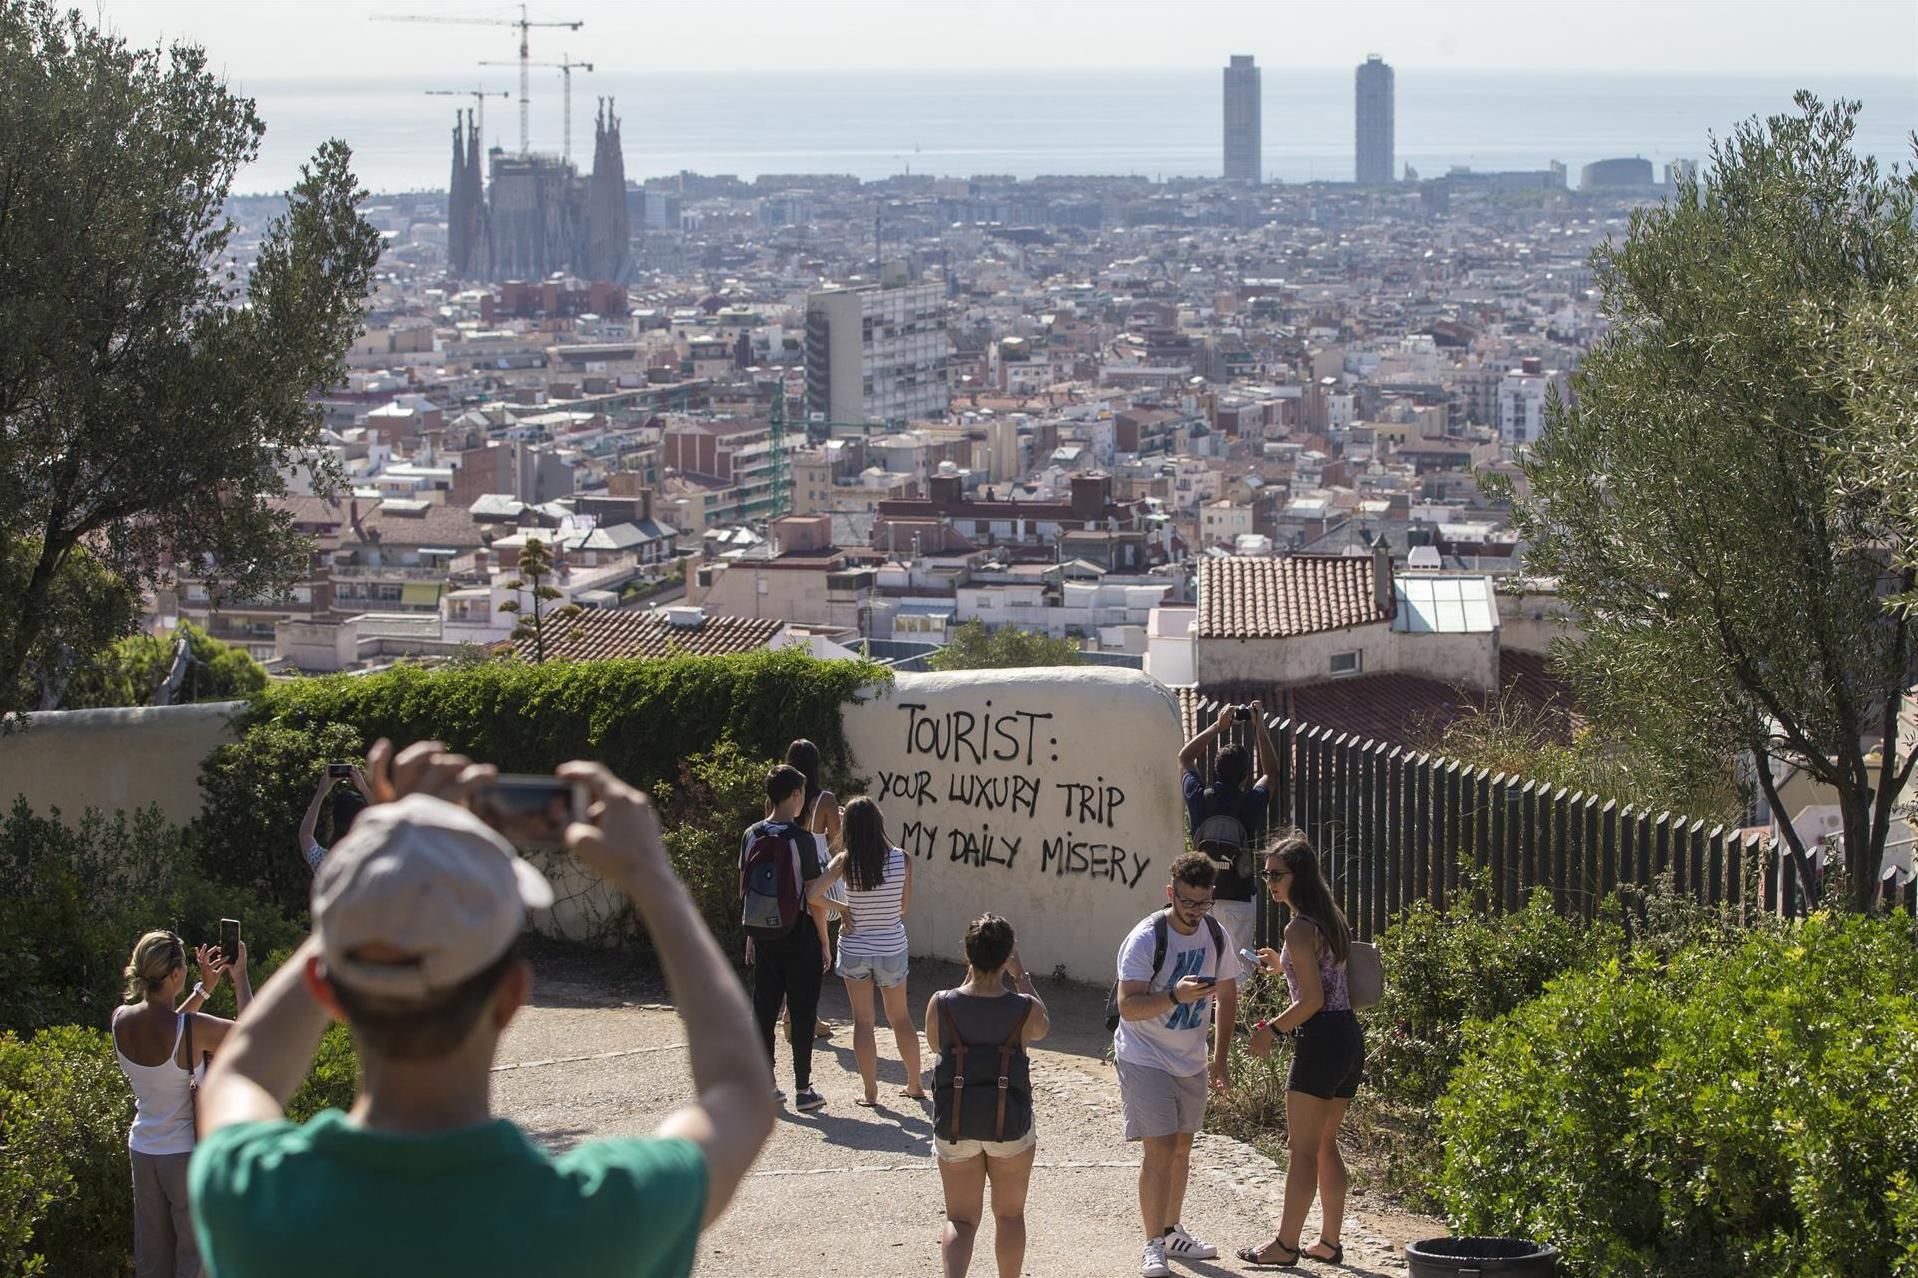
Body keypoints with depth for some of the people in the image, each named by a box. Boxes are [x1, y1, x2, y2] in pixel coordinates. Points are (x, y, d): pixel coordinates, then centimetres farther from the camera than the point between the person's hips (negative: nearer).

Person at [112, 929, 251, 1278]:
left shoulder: (120, 1019, -7)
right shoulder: (193, 1029, -25)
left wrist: (204, 988, 13)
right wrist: (240, 977, -1)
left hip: (142, 1151, 6)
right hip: (186, 1154, -6)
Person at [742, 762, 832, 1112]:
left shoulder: (751, 836, 3)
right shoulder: (802, 839, -14)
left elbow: (744, 891, 9)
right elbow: (813, 898, -14)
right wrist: (825, 942, -5)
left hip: (764, 938, 5)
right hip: (799, 938, -5)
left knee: (764, 1011, 10)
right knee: (802, 1014, 2)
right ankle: (803, 1090, 4)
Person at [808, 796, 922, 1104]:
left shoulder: (845, 862, -13)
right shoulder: (901, 860, -10)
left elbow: (813, 894, -21)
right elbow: (905, 906, -1)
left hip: (855, 949, -1)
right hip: (892, 948, 1)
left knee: (863, 1021, 9)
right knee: (901, 1018, 18)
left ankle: (870, 1093, 9)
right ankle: (915, 1085, 27)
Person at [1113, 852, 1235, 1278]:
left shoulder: (1216, 935, -3)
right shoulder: (1146, 939, -22)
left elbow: (1227, 994, 12)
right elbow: (1128, 1007, -29)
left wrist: (1221, 1058, 10)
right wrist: (1175, 995, -44)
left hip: (1191, 1061, 7)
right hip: (1145, 1059, -6)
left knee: (1182, 1148, 15)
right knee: (1160, 1150, -13)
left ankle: (1171, 1231, 30)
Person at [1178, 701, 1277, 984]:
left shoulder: (1199, 799, -6)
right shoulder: (1251, 803, -10)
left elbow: (1185, 758, 13)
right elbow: (1271, 772, 10)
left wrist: (1217, 727, 15)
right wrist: (1260, 728, 13)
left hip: (1203, 896, 2)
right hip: (1239, 899, -2)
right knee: (1237, 972, -1)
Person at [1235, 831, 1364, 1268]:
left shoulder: (1300, 928, -14)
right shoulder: (1330, 919, 14)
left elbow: (1313, 1000, -19)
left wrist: (1270, 1029, -9)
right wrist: (1284, 966, 20)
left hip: (1322, 1037, -10)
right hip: (1349, 1036, 10)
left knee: (1302, 1149, -4)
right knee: (1325, 1144, 15)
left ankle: (1285, 1245, -1)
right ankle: (1329, 1241, 18)